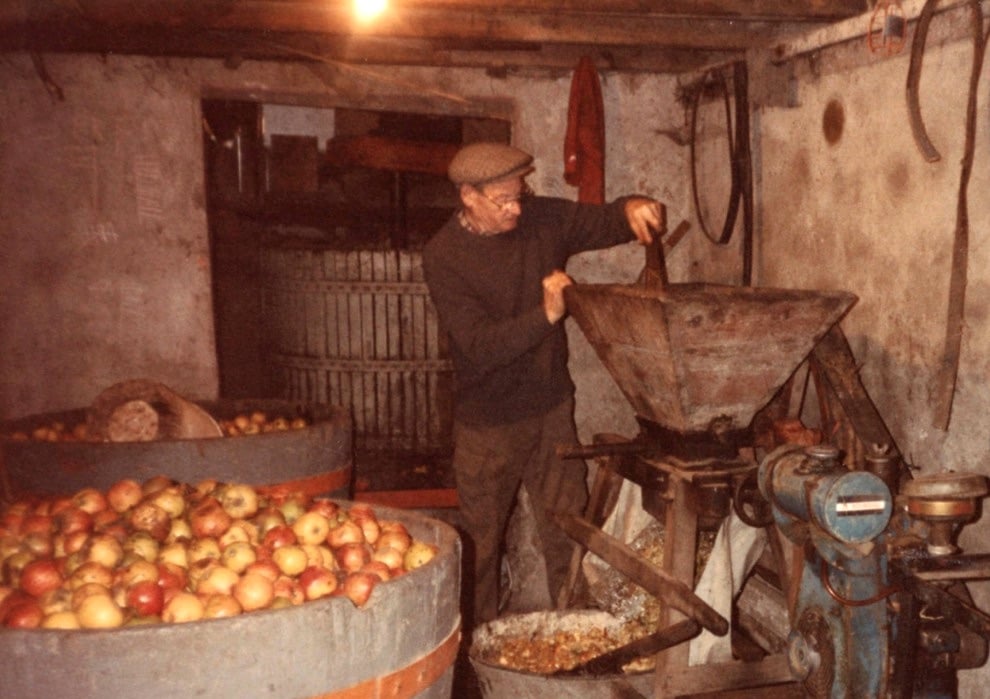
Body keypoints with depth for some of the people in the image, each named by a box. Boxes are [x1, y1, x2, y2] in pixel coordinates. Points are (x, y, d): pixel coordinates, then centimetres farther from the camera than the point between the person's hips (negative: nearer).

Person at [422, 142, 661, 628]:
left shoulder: (543, 219, -4)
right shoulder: (443, 256, -16)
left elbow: (605, 223, 5)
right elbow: (480, 345, -24)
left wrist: (632, 209, -18)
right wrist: (546, 314, -36)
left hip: (552, 408, 4)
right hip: (488, 424, -3)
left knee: (568, 534, 11)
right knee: (481, 544, 10)